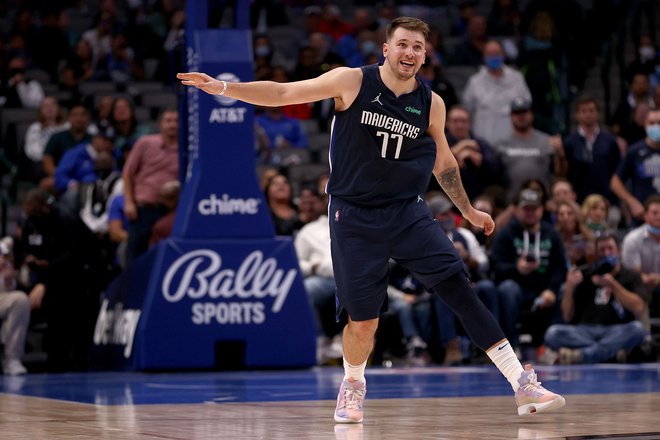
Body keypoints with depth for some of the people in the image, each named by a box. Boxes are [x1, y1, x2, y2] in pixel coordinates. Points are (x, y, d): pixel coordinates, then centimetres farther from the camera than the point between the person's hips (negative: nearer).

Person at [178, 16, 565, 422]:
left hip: (409, 212, 2)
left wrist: (467, 211, 26)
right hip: (354, 217, -2)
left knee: (460, 289, -12)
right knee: (363, 322, -4)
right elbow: (282, 93, -3)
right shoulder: (354, 82, -7)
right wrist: (223, 88, -11)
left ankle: (523, 385, -9)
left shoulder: (431, 104, 1)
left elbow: (444, 162, 18)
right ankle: (353, 387, 29)